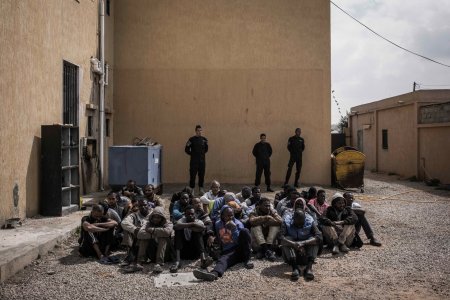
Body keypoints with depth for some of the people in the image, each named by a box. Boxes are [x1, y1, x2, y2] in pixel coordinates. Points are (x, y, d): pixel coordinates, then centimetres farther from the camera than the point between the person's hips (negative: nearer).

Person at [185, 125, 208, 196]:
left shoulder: (204, 139, 7)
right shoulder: (192, 139, -4)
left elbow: (206, 149, 21)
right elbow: (186, 149, -1)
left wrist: (202, 154, 11)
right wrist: (192, 154, 1)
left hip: (202, 161, 4)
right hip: (194, 161, -4)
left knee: (202, 175, 8)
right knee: (192, 176, -2)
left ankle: (201, 189, 19)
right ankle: (191, 190, 7)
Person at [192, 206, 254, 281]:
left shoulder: (238, 224, -1)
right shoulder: (218, 224, 8)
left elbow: (239, 241, -11)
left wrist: (234, 229, -21)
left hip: (240, 249, -1)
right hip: (228, 252, 1)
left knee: (244, 231, -27)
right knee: (223, 259, -35)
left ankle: (247, 260, -21)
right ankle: (214, 273, -71)